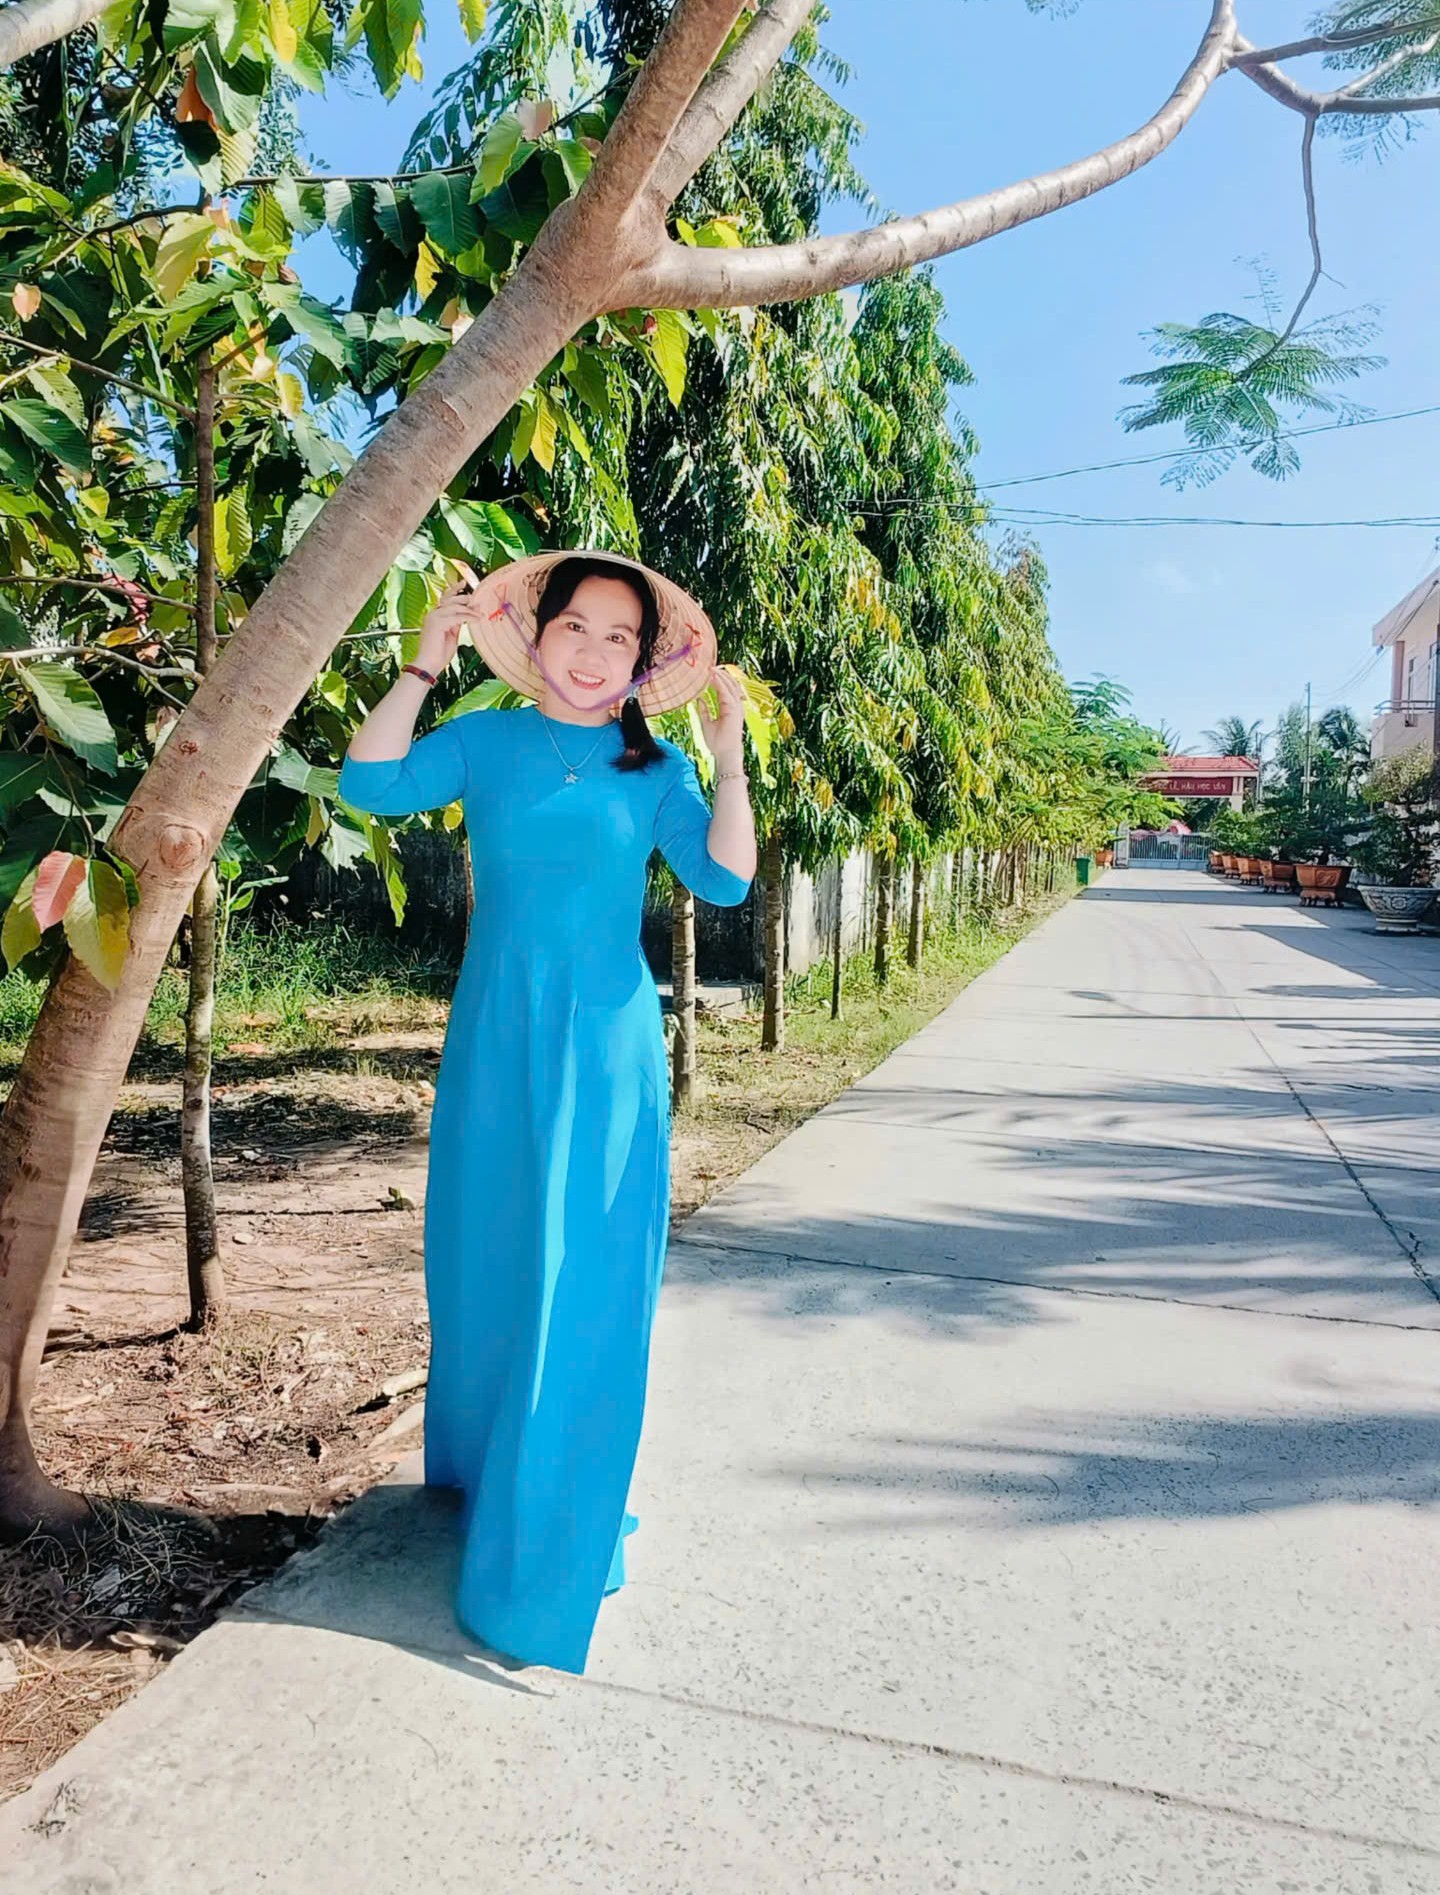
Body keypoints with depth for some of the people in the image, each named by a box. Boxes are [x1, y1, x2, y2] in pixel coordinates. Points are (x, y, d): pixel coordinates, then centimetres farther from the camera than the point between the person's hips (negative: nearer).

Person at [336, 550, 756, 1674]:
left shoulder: (655, 770, 6)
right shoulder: (485, 741, 5)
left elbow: (725, 881, -5)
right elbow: (371, 785, -8)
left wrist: (731, 758, -12)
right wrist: (423, 667, -12)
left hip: (607, 1046, 0)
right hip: (498, 1041, 1)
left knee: (587, 1283, 0)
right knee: (484, 1264, 11)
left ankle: (550, 1547, 15)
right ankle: (478, 1466, 38)